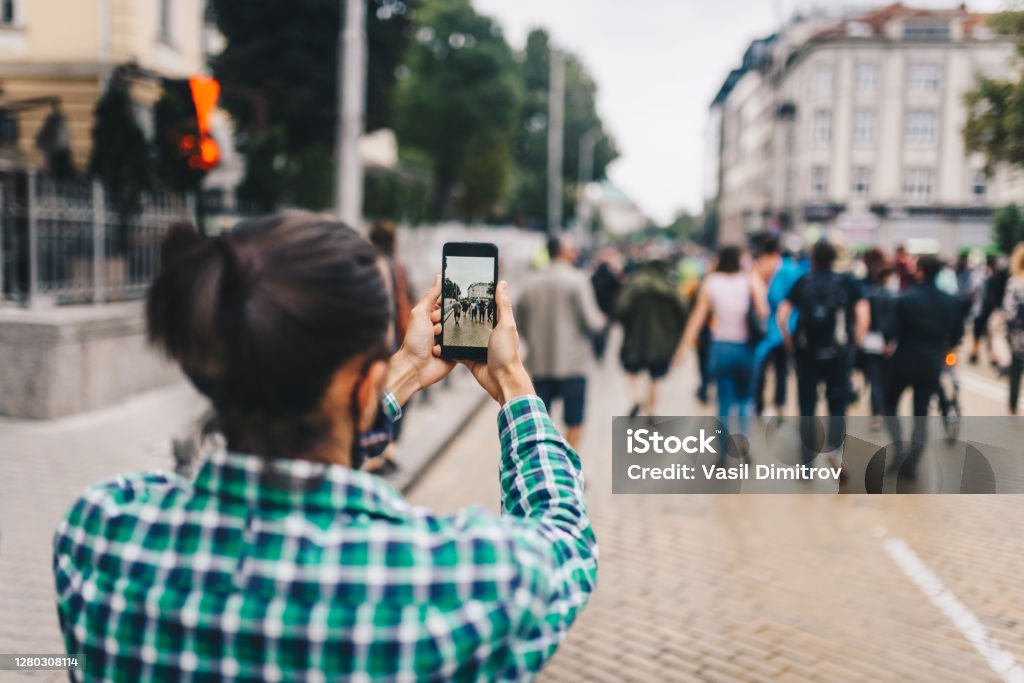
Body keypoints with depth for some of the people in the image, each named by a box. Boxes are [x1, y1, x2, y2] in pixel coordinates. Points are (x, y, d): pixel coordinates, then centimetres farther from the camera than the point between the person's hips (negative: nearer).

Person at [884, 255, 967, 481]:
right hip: (932, 365, 3)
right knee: (921, 415, 11)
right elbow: (956, 337, 3)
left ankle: (900, 449, 0)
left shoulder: (906, 298, -13)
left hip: (904, 361, -3)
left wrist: (891, 345, 8)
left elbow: (891, 333, -14)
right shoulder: (952, 302, -2)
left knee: (890, 404, 17)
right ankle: (910, 464, 9)